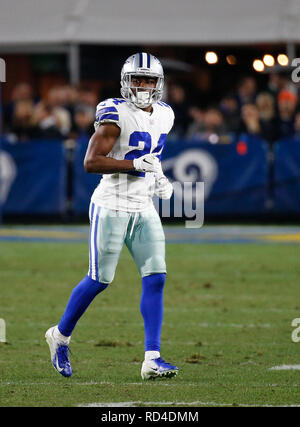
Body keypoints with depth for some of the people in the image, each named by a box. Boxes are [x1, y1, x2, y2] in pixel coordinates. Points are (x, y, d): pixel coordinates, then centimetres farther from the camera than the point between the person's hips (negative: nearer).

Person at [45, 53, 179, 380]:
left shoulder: (163, 116, 9)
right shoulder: (116, 114, -15)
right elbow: (91, 162, -20)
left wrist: (159, 179, 8)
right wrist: (134, 164, -26)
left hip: (144, 209, 6)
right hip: (112, 207, -6)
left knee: (156, 278, -5)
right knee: (99, 280, 0)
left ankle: (152, 359, -5)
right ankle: (60, 335, 25)